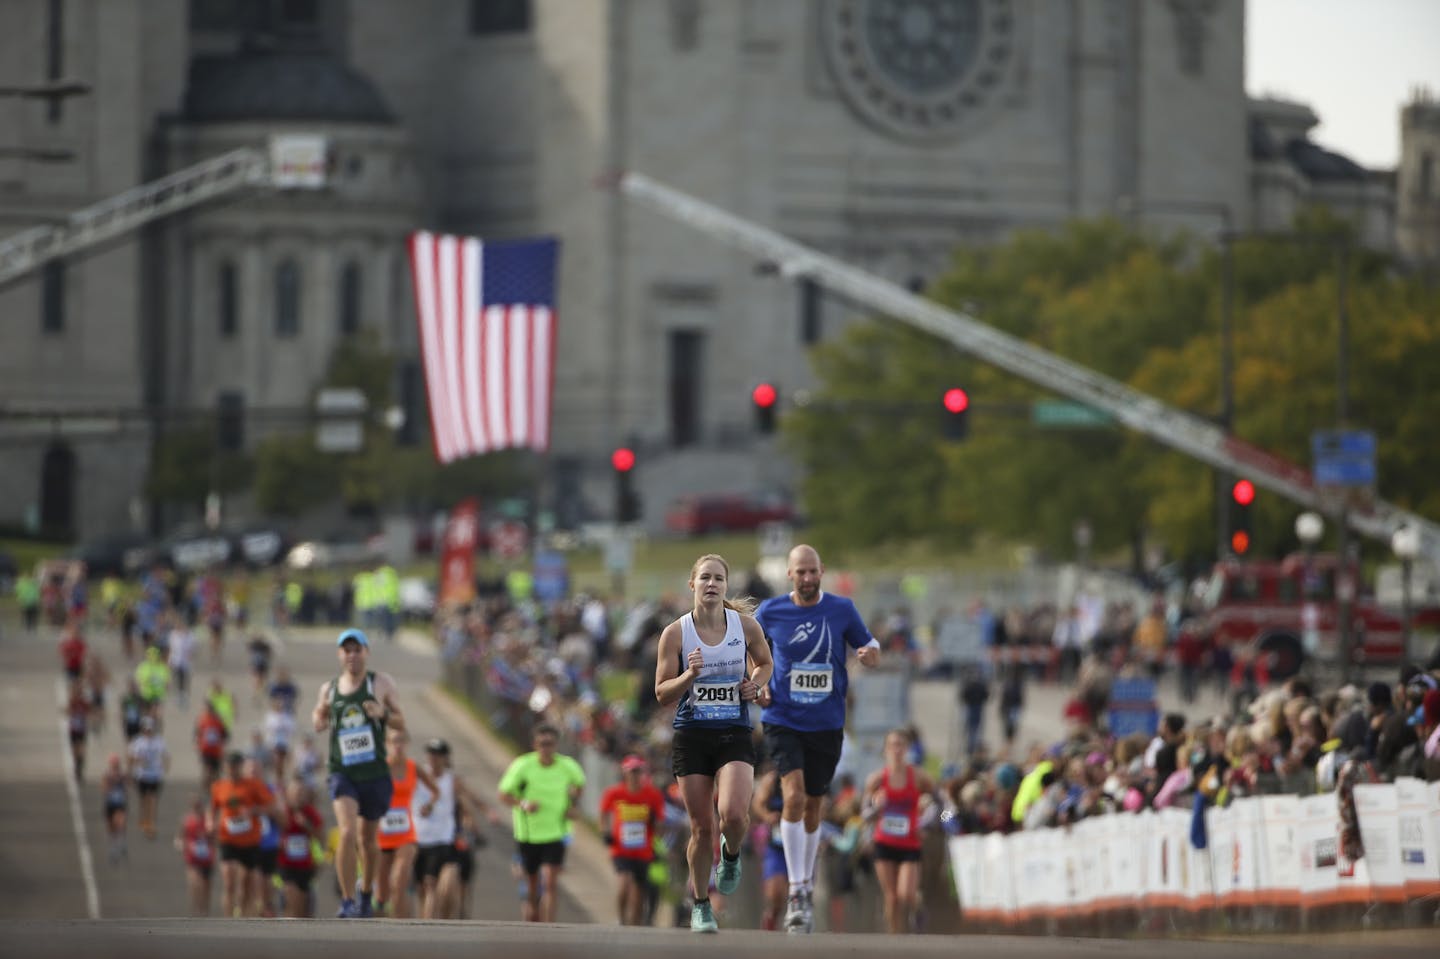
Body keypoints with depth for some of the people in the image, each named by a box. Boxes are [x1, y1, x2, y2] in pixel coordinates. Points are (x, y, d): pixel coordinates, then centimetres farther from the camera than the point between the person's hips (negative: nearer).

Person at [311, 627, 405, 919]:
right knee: (348, 832, -20)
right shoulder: (330, 688, 6)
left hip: (375, 773, 0)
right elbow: (319, 717, 24)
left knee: (368, 839, 13)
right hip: (342, 772, 0)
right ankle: (347, 902, -14)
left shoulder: (382, 683, 1)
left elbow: (401, 724, 4)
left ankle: (366, 891, 40)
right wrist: (319, 720, -1)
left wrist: (383, 713, -18)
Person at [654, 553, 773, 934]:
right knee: (702, 827, 2)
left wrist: (756, 685, -2)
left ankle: (731, 854, 15)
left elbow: (764, 662, 19)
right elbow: (662, 694, -2)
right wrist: (689, 674, -19)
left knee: (733, 813, -22)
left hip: (735, 735, 0)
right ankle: (700, 905, 22)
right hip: (691, 736, 0)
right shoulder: (675, 634, -4)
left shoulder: (746, 626, -1)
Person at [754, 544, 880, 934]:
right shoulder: (771, 612, -3)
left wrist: (869, 653, -18)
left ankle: (807, 887, 29)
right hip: (783, 721, -2)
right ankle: (797, 891, -18)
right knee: (793, 796, -20)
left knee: (812, 807, 12)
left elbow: (871, 648, 6)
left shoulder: (841, 609, -2)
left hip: (826, 724, 2)